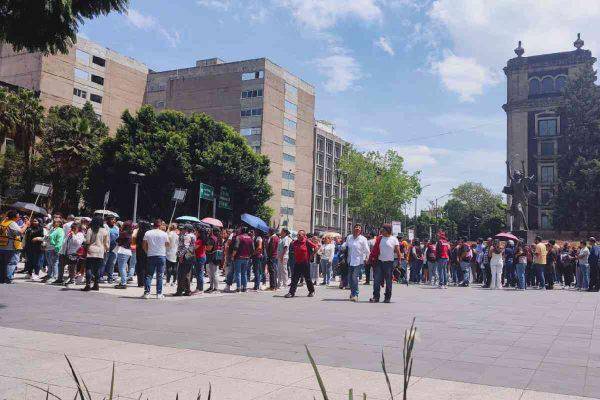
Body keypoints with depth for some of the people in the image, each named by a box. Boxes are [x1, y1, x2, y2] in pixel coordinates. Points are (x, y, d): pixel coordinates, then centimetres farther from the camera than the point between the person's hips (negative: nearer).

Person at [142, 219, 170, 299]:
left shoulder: (147, 233, -1)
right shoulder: (164, 234, -4)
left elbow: (144, 245, 2)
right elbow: (167, 245, 3)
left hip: (151, 256, 1)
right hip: (161, 256, -1)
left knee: (149, 275, 7)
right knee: (159, 276, 5)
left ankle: (146, 293, 2)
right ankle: (159, 294, 5)